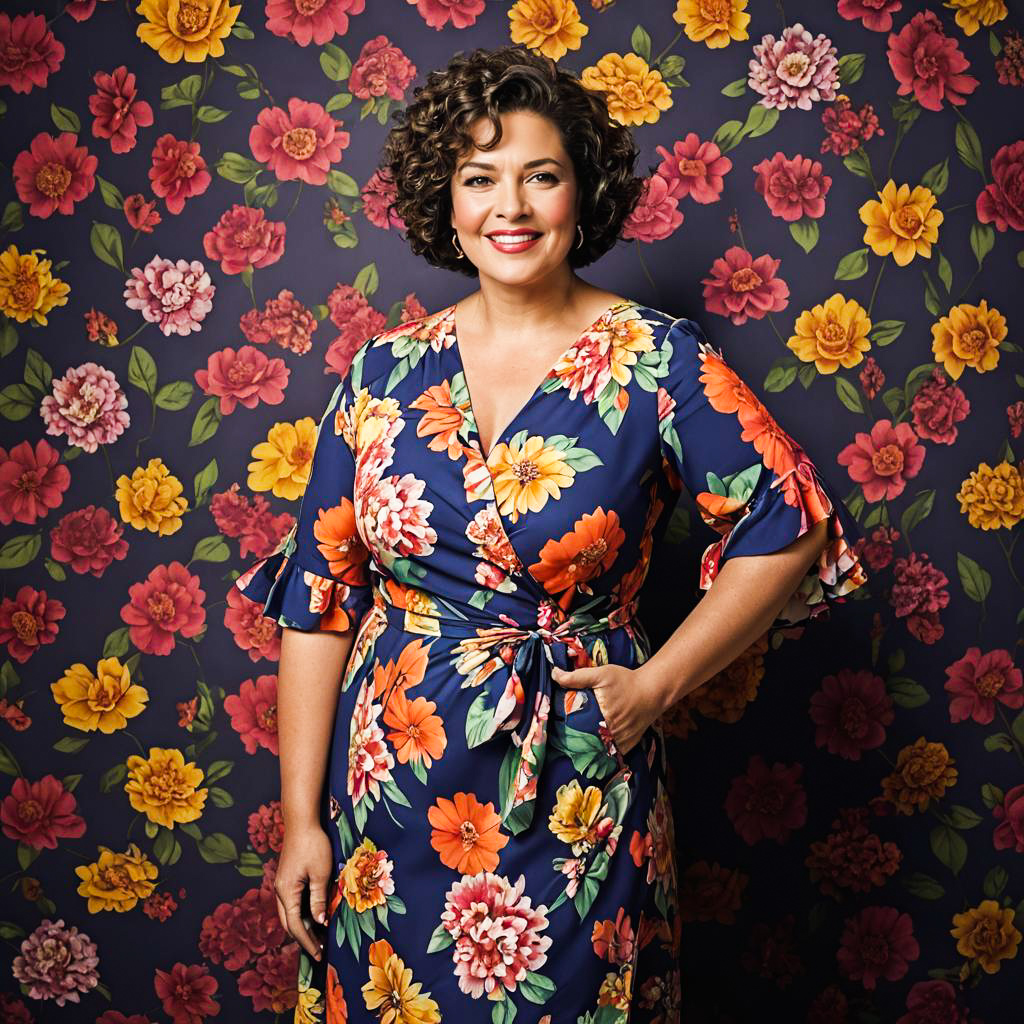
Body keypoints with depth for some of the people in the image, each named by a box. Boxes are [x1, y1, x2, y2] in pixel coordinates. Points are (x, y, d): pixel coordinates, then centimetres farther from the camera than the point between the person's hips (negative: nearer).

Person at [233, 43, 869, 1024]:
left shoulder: (656, 361, -7)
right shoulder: (384, 371, 0)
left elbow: (789, 528, -3)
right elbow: (319, 596, 1)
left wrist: (658, 683, -8)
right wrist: (300, 818, 0)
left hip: (574, 793, -2)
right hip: (390, 786, 3)